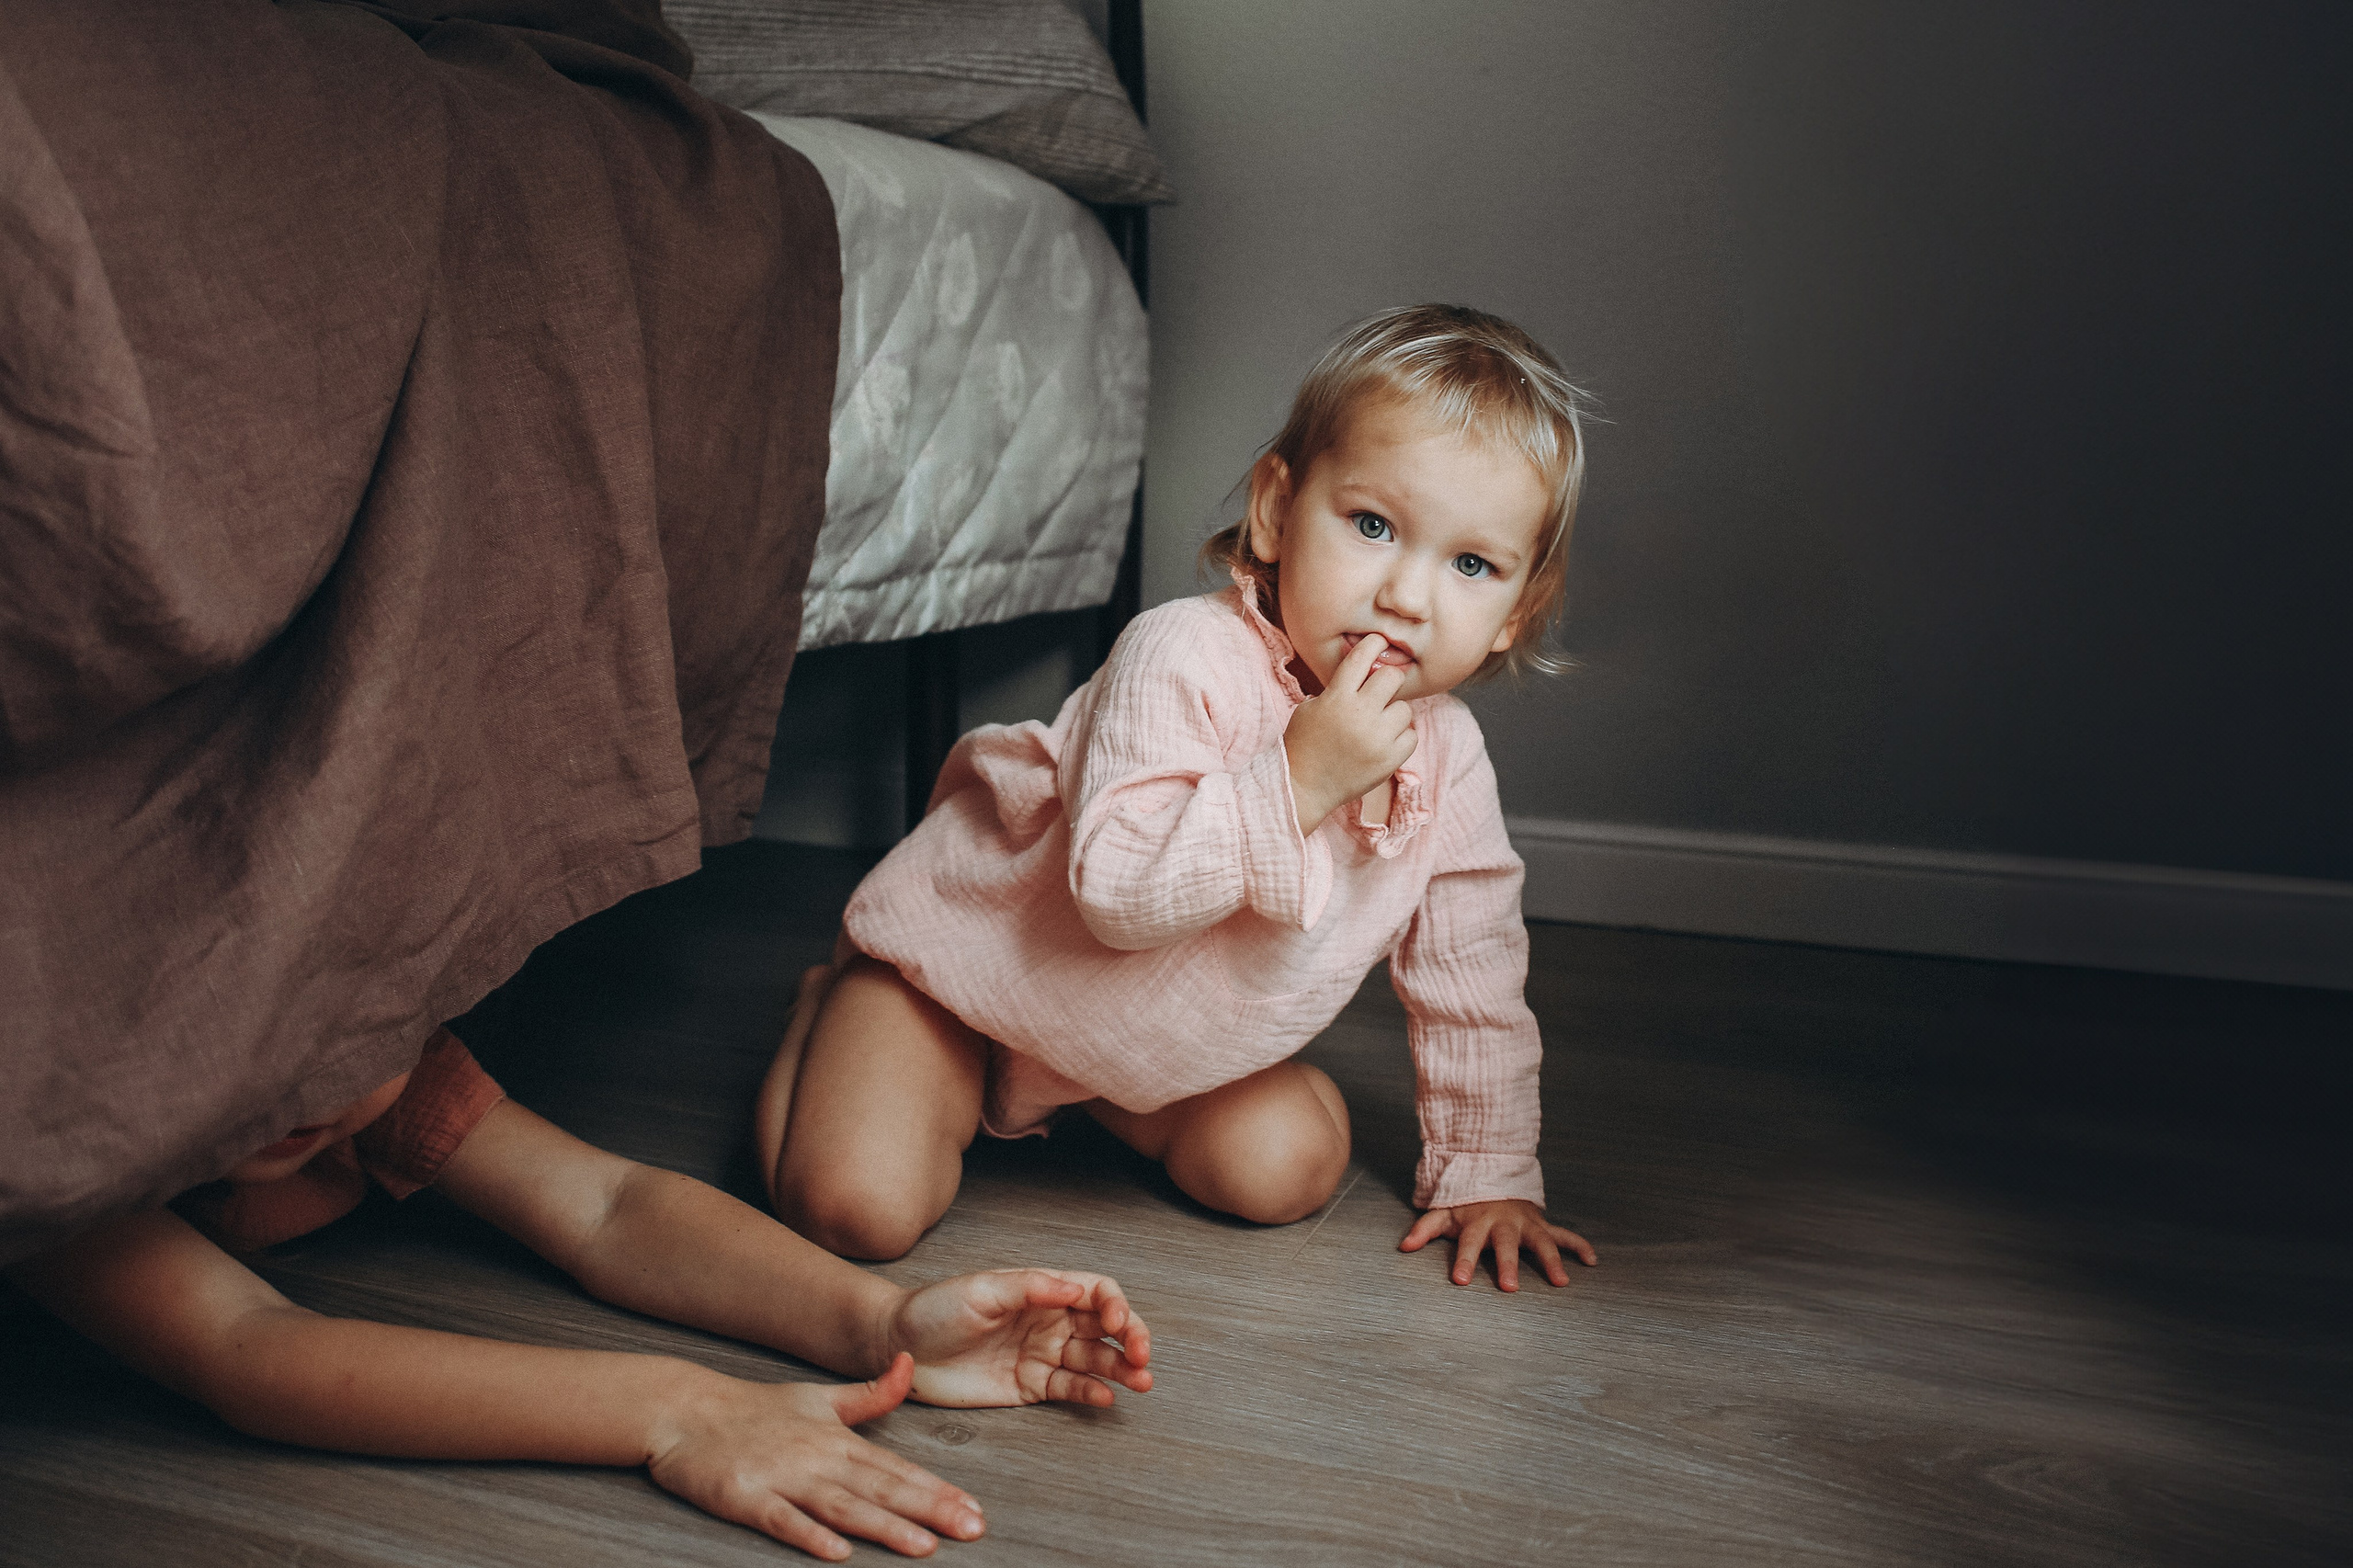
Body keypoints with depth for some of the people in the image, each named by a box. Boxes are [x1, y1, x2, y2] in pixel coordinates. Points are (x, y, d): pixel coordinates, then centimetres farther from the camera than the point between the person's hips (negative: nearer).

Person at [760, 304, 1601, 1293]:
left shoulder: (1449, 759, -12)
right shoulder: (1182, 658, -31)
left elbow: (1470, 977, -1)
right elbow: (1118, 887, -39)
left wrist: (1489, 1174, -2)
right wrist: (1299, 779, -43)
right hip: (970, 943, -5)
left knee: (1291, 1168, -10)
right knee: (856, 1209, -18)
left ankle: (1087, 1094, 17)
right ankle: (828, 1012, 15)